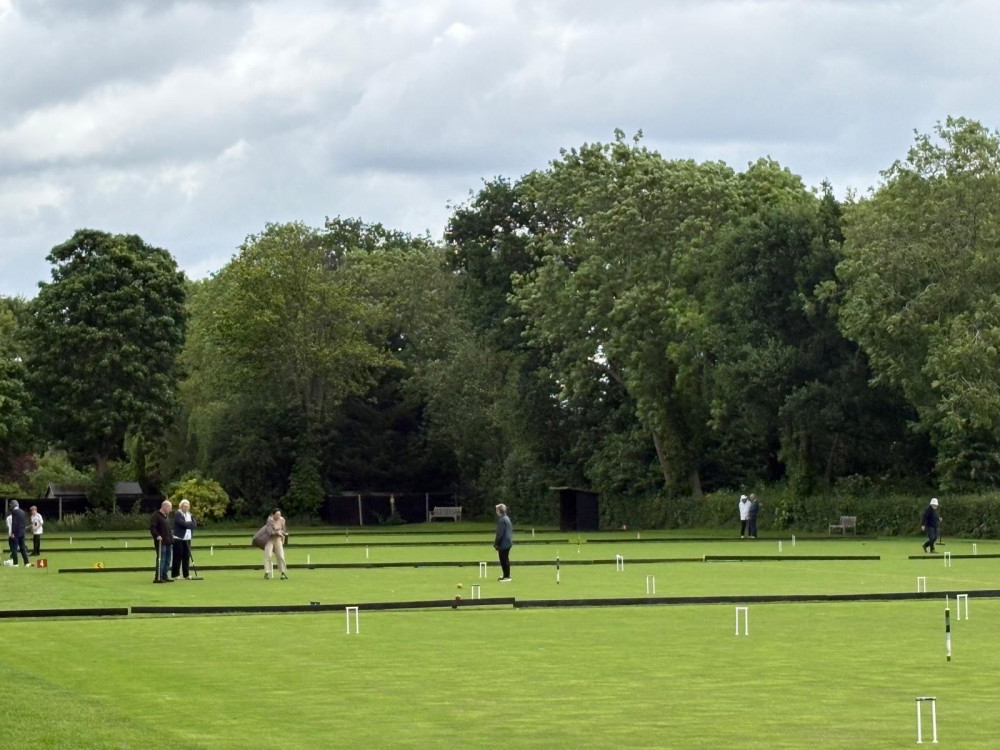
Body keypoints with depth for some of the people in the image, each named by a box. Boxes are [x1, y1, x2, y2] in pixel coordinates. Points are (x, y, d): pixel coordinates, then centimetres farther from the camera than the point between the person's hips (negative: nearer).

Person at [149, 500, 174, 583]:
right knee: (161, 559, -11)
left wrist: (171, 535, 20)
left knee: (167, 559, 12)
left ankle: (164, 576, 19)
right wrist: (157, 535, -27)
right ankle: (158, 577, -11)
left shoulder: (167, 516, 19)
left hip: (168, 542, 10)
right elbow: (152, 527, -19)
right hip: (161, 541, -10)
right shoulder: (156, 515, -11)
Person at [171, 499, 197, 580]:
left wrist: (188, 524, -15)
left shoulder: (190, 515, 14)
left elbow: (195, 524, 2)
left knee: (186, 557, 5)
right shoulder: (178, 514, -7)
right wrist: (190, 524, -9)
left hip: (187, 539, 6)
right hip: (178, 539, -6)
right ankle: (175, 575, -1)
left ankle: (186, 575, 10)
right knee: (177, 557, -5)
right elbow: (183, 523, -23)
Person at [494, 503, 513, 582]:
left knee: (504, 560, -6)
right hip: (508, 542, 10)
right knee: (506, 559, 18)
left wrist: (496, 543, -14)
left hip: (503, 543, -10)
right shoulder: (507, 518, 14)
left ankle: (506, 576, -5)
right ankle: (506, 575, 26)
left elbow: (500, 533, -21)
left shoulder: (501, 520, -18)